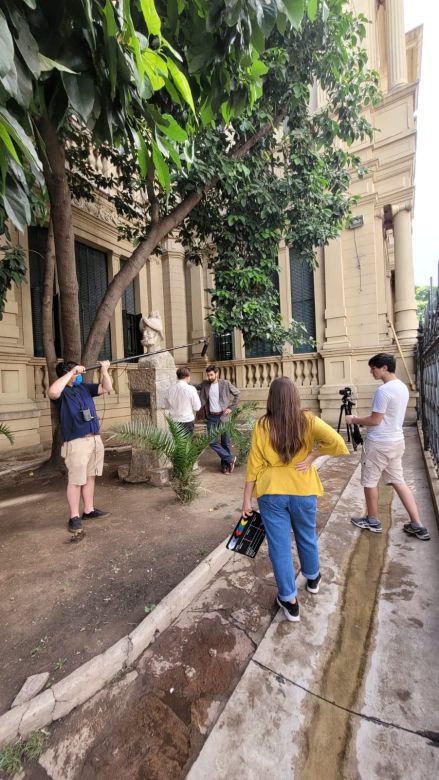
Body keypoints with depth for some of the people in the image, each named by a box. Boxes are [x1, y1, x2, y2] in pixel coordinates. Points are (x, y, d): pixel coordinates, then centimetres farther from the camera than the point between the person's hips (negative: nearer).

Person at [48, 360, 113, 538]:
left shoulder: (84, 387, 12)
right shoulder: (61, 392, -7)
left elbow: (107, 388, 13)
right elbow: (52, 392, -31)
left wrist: (104, 370, -1)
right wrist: (72, 372, -25)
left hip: (95, 439, 7)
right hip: (76, 442, -7)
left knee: (90, 477, 15)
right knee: (76, 480, 0)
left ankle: (89, 510, 27)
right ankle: (74, 517, 13)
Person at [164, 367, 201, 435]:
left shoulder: (170, 389, -2)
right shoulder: (190, 389, -14)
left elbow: (166, 406, 10)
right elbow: (197, 408, -8)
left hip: (174, 422, 4)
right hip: (187, 422, -4)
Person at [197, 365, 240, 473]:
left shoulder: (225, 383, -4)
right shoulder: (205, 384, 4)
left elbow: (237, 394, 3)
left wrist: (231, 408, -3)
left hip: (223, 416, -2)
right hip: (211, 417, 2)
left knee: (225, 442, 6)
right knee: (212, 441, -5)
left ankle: (225, 463, 23)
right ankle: (230, 459, 10)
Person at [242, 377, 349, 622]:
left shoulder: (262, 426, -9)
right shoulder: (307, 420, -9)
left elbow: (254, 465, -7)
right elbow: (336, 442, -23)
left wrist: (247, 499, 1)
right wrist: (312, 456, -9)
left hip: (271, 493, -1)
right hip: (303, 491, 2)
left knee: (280, 546, 13)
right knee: (307, 538, 26)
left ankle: (289, 600, 26)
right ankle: (313, 578, 50)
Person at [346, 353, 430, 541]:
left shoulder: (383, 390, -22)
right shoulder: (403, 387, 8)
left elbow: (375, 421, -19)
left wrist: (354, 420, -5)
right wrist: (361, 420, 17)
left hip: (379, 443, -9)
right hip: (396, 441, 9)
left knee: (370, 481, 8)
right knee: (398, 481, 16)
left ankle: (373, 521, 23)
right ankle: (417, 525, 18)